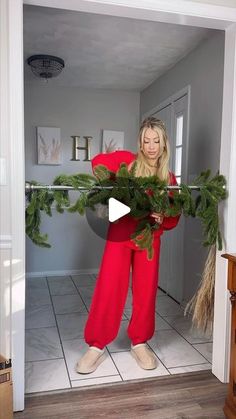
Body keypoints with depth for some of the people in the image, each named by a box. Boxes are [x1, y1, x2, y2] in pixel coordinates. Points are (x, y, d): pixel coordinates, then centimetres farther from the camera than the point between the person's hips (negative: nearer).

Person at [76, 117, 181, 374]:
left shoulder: (169, 178, 5)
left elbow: (173, 218, 4)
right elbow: (98, 161, -8)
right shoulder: (127, 161, -1)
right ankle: (96, 346, 13)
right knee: (108, 290, -2)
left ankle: (139, 343, 26)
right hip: (120, 234, -2)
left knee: (146, 292, 7)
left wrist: (162, 219, -18)